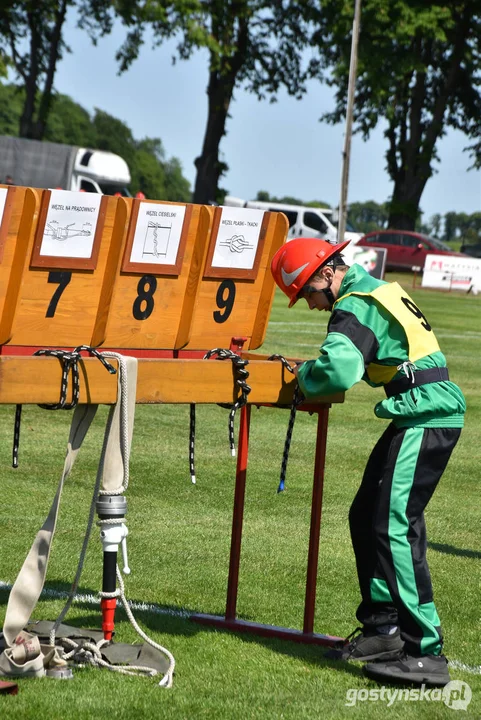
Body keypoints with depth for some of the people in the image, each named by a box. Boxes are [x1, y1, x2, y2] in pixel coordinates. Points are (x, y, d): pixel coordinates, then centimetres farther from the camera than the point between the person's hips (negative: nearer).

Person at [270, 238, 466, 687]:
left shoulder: (356, 306, -14)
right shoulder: (378, 289, 18)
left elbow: (338, 372, -29)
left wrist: (304, 377, -8)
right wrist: (315, 376, 9)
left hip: (425, 420, -11)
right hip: (428, 416, 11)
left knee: (394, 527, -13)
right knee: (366, 517, 14)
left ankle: (425, 653, -14)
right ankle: (383, 626, 18)